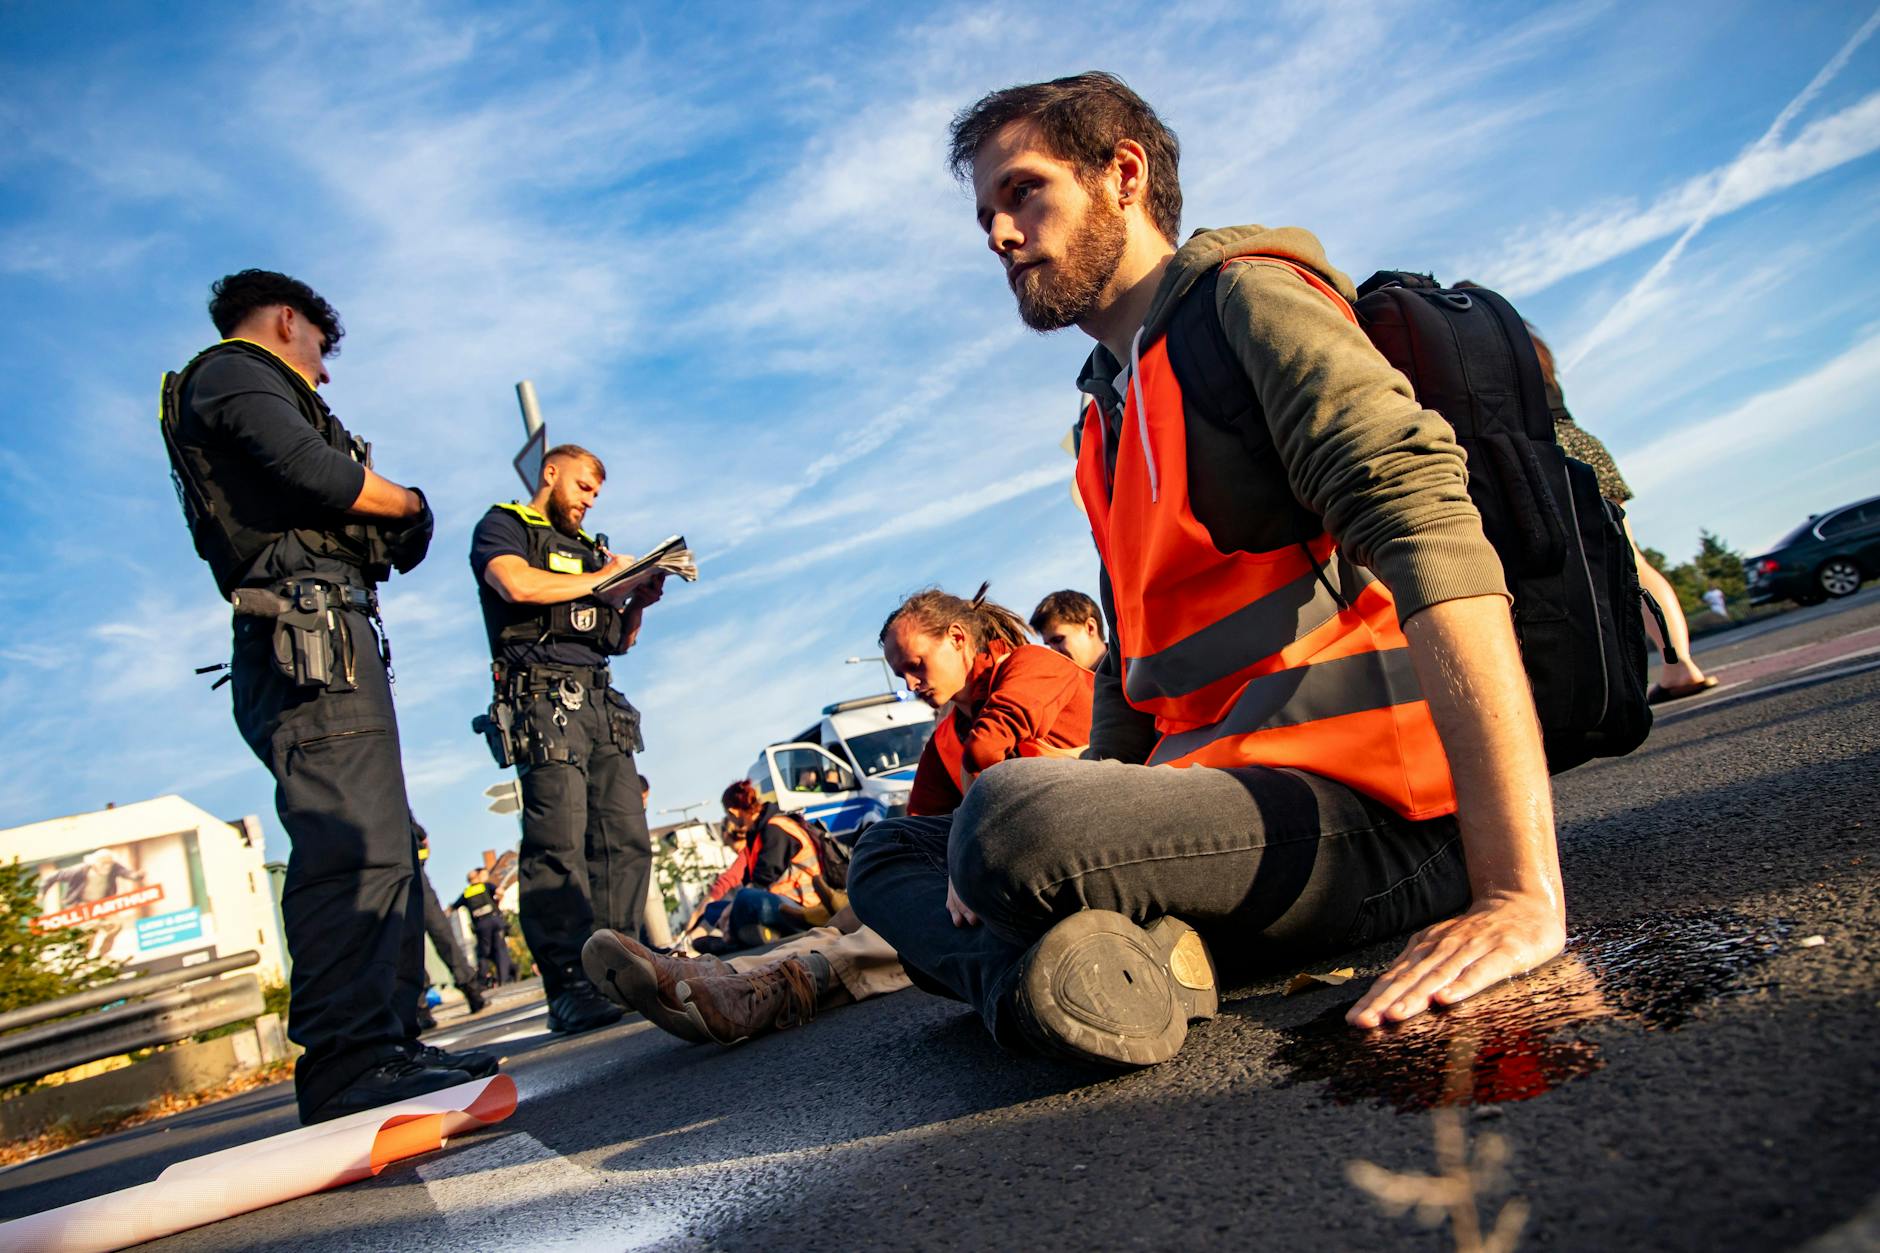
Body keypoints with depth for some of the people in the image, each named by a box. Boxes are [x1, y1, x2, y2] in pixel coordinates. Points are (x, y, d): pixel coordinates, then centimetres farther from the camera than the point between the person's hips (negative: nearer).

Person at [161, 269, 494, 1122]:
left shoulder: (241, 387, 34)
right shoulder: (231, 372, 4)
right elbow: (313, 471, -15)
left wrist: (390, 527, 12)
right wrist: (403, 499, 2)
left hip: (328, 645, 11)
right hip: (313, 637, -11)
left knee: (384, 848, 9)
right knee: (355, 849, -18)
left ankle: (390, 1038, 13)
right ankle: (349, 1065, -18)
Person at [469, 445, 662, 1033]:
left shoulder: (588, 549, 30)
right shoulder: (502, 527, 11)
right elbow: (518, 585, -13)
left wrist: (637, 603, 7)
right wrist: (600, 578, -2)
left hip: (600, 703, 7)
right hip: (542, 701, -7)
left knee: (626, 839, -2)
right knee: (558, 843, -14)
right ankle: (569, 985, -15)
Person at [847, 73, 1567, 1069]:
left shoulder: (1246, 296, -5)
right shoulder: (1108, 419, 22)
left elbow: (1433, 537, -21)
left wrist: (1522, 894, -29)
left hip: (1370, 812, -10)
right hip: (1228, 798, 10)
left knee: (1006, 818, -37)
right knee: (891, 853, 10)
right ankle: (1082, 974, -13)